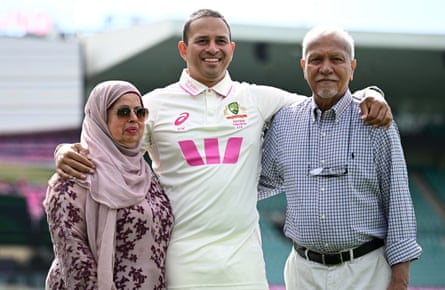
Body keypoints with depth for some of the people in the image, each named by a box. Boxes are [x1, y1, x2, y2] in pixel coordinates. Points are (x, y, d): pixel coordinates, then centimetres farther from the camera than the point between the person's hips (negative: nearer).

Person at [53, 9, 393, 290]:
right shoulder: (156, 105, 4)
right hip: (182, 256, -1)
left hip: (243, 254, 2)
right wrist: (67, 154, -14)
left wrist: (369, 99, -2)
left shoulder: (257, 99, 9)